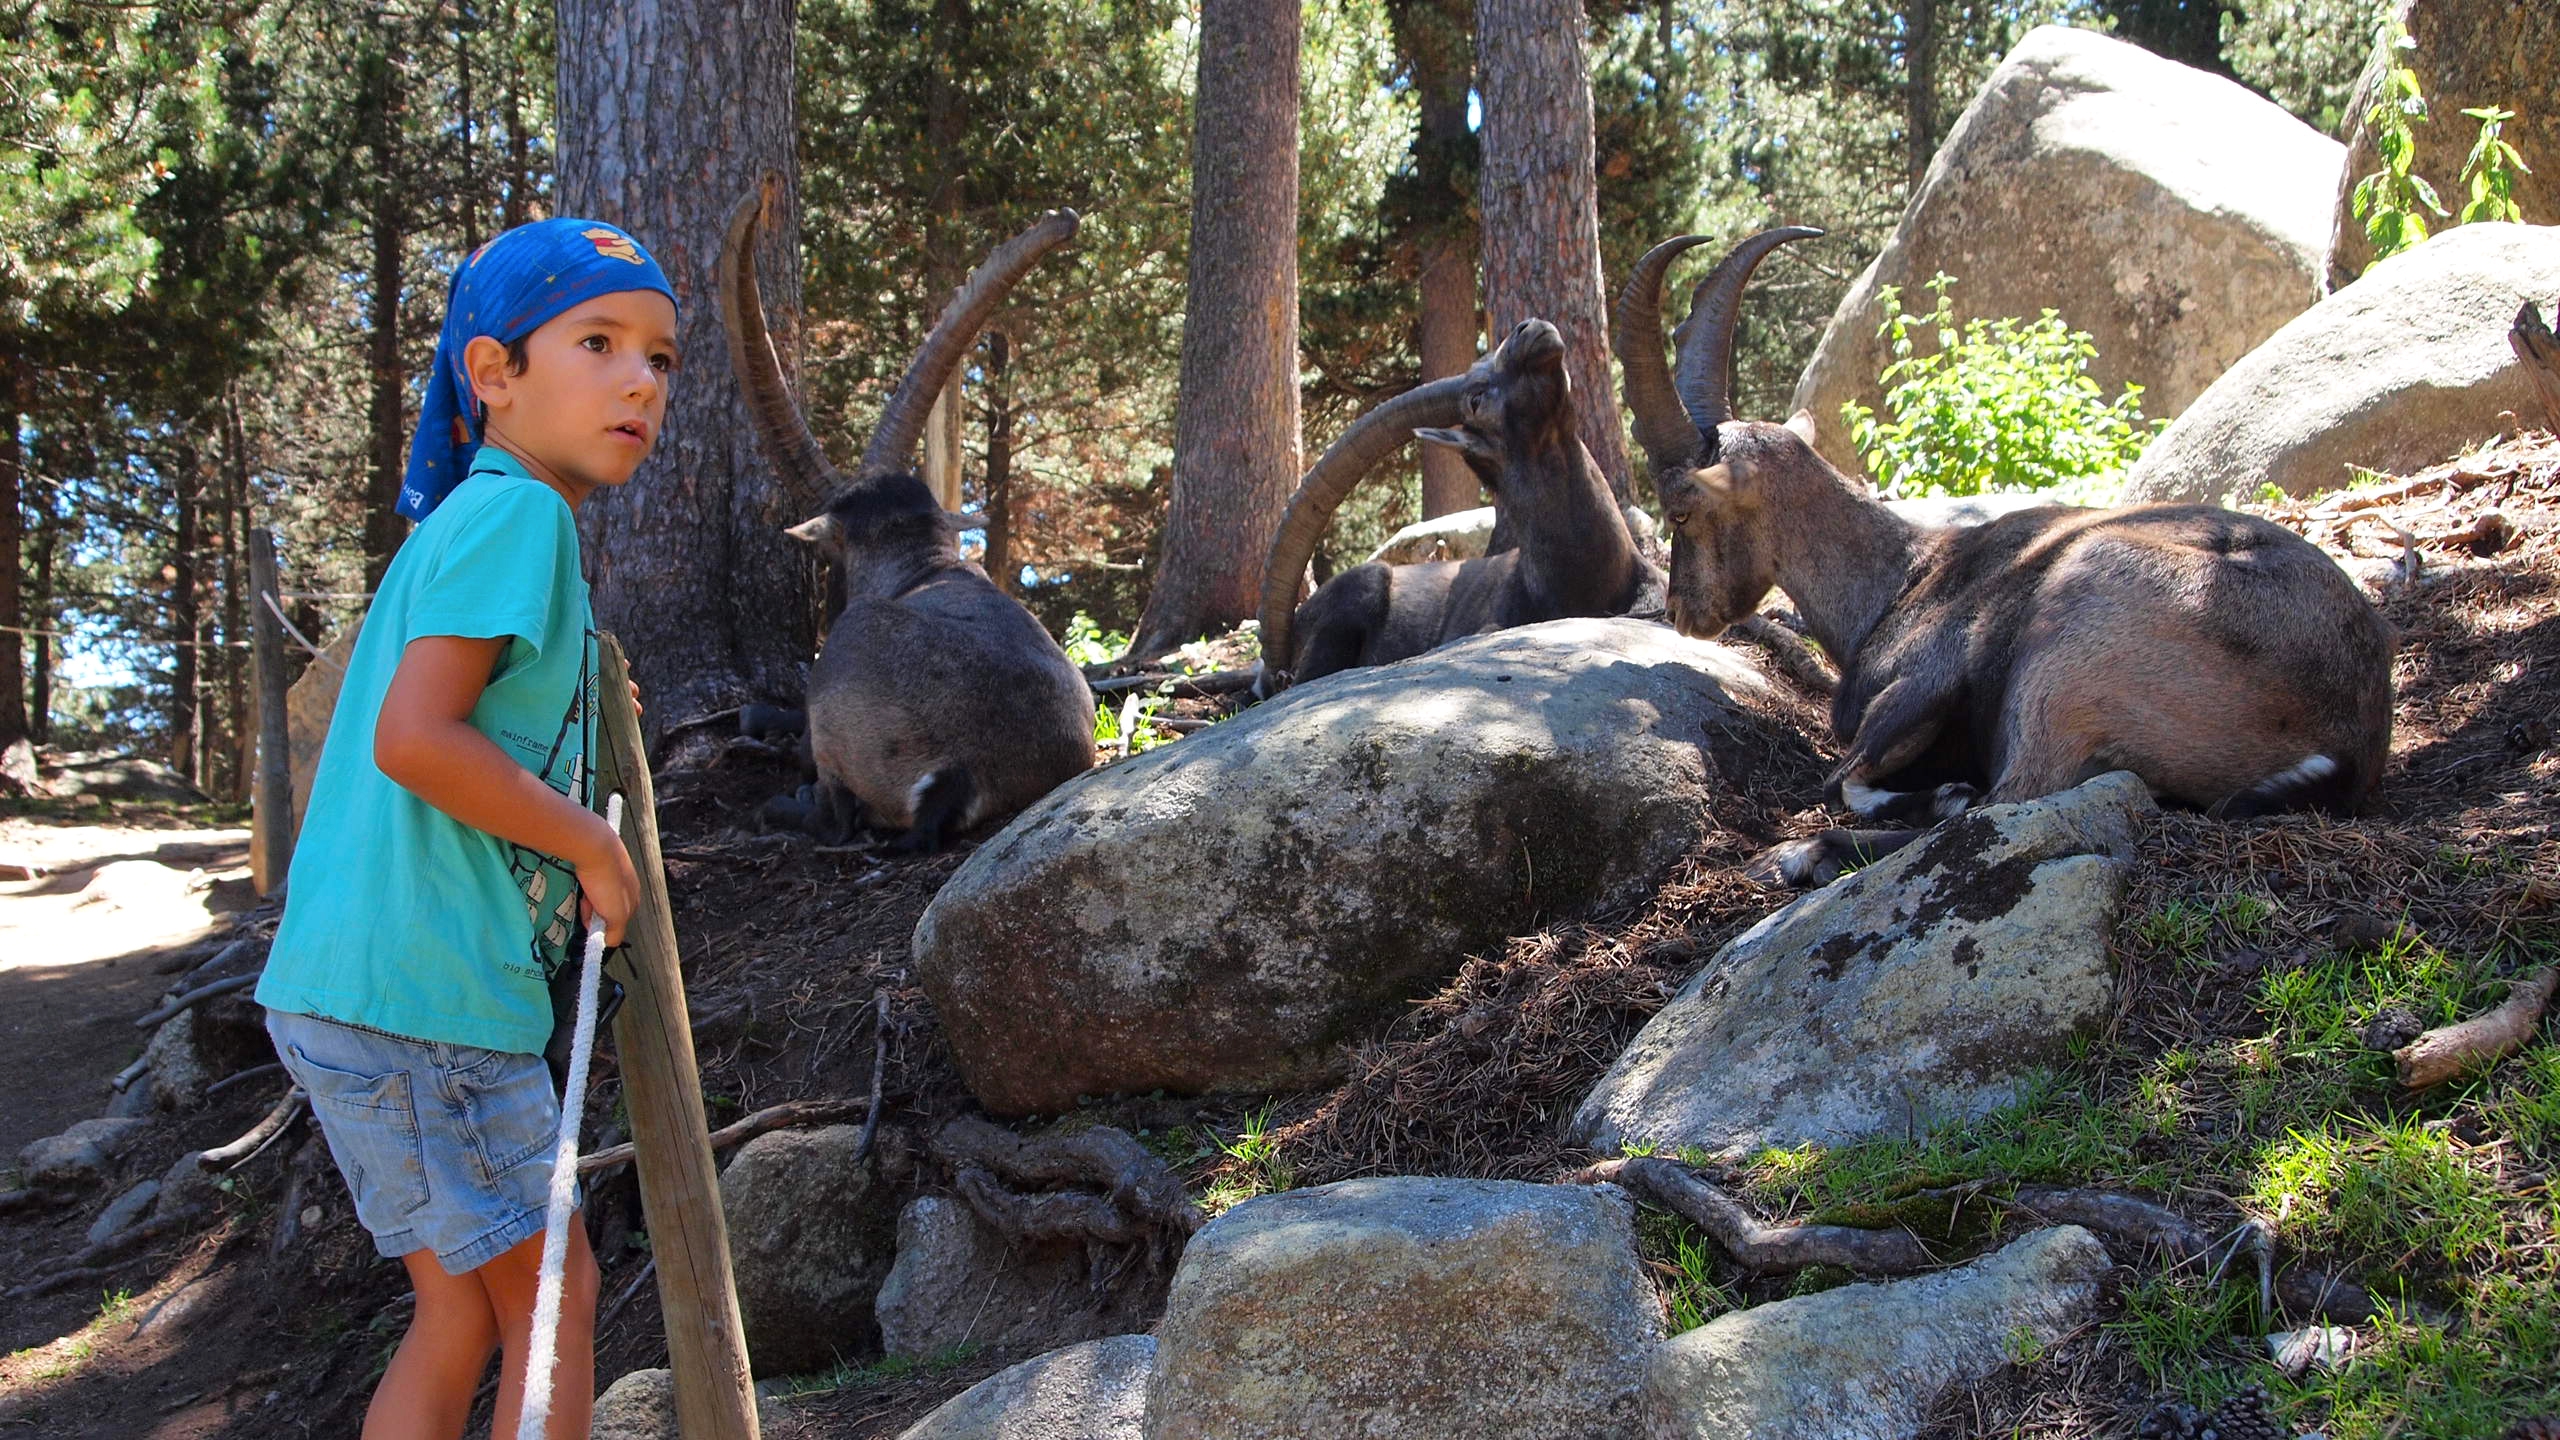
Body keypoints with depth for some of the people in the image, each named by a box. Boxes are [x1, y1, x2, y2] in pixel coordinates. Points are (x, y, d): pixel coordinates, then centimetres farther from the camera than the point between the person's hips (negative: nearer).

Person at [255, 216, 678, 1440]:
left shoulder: (462, 526, 17)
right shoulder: (515, 512, -13)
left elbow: (378, 732, 20)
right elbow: (414, 736, -23)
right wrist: (596, 846, -13)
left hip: (346, 986, 9)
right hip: (423, 995, -9)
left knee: (462, 1310, 17)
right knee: (555, 1298, 2)